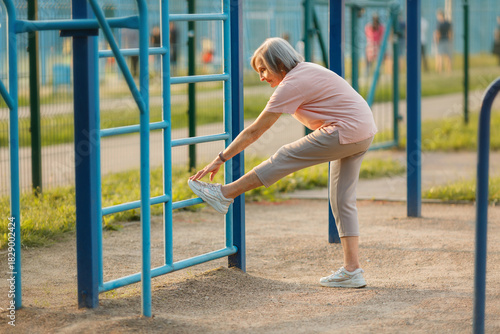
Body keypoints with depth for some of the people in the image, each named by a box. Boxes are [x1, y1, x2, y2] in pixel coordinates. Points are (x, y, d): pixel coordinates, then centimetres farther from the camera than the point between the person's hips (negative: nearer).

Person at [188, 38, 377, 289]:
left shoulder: (291, 85, -12)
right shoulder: (307, 70, 15)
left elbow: (255, 131, -10)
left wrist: (220, 159, -5)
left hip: (347, 132, -10)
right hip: (364, 133, 10)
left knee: (285, 158, -2)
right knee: (343, 201, 9)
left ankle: (224, 194, 7)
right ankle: (352, 270, 7)